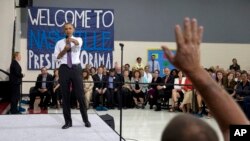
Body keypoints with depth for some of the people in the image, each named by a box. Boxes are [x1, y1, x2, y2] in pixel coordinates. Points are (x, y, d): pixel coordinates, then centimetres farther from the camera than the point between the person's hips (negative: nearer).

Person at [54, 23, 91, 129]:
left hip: (76, 68, -1)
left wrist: (71, 39, -44)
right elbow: (57, 57, 3)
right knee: (65, 96, 4)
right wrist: (64, 50, -13)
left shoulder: (78, 39, 5)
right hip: (64, 69, 2)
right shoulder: (59, 43, 10)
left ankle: (86, 120, 14)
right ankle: (68, 121, 13)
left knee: (80, 95, 1)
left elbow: (77, 43, -22)